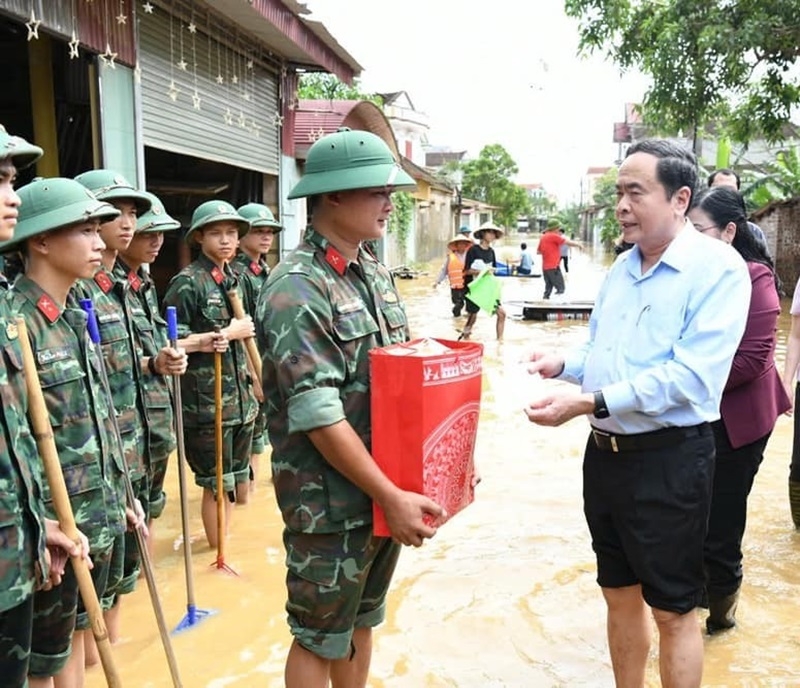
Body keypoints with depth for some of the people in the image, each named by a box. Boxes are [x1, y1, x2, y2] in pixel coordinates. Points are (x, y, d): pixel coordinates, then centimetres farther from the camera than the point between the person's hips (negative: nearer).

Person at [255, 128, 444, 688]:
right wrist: (392, 497, -20)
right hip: (330, 503, -7)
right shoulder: (297, 290, -20)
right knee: (319, 638, 11)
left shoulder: (376, 273, 7)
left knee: (361, 621, 23)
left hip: (387, 491, 7)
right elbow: (318, 417, -23)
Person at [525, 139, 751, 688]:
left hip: (669, 460, -7)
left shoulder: (718, 268, -14)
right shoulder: (623, 266, 10)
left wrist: (590, 402, -28)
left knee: (673, 609, 8)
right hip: (605, 453, 7)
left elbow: (691, 376, -24)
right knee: (620, 594, 20)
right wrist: (564, 364, -3)